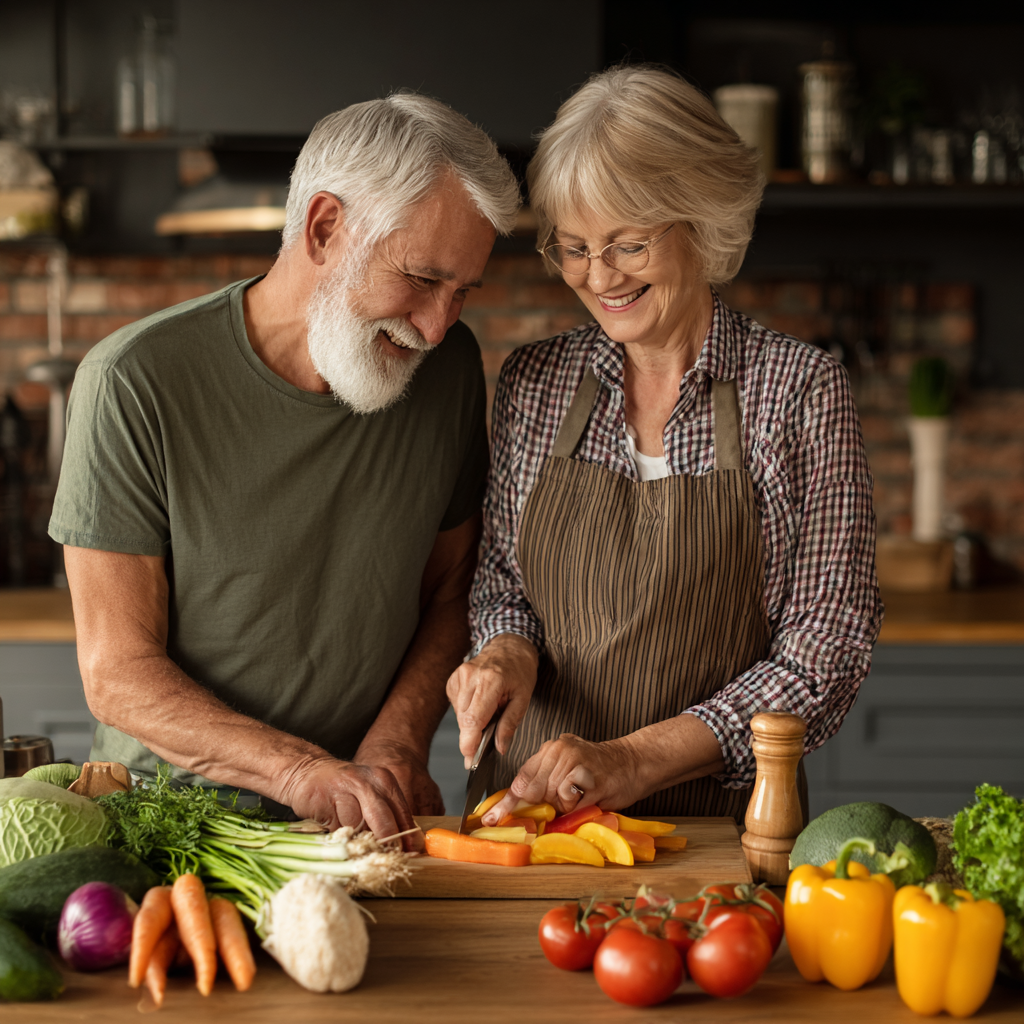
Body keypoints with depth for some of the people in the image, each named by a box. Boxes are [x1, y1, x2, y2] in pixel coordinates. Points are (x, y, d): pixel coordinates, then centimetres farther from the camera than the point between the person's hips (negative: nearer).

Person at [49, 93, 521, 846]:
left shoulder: (450, 369, 2)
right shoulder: (137, 384, -13)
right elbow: (118, 673, -11)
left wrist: (395, 746, -5)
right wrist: (300, 772, -23)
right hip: (172, 808, -3)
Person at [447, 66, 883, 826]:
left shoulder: (801, 390, -4)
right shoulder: (533, 382, 7)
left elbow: (827, 652, -6)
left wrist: (638, 757, -15)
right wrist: (510, 650, -4)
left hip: (720, 814, -2)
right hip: (534, 811, 3)